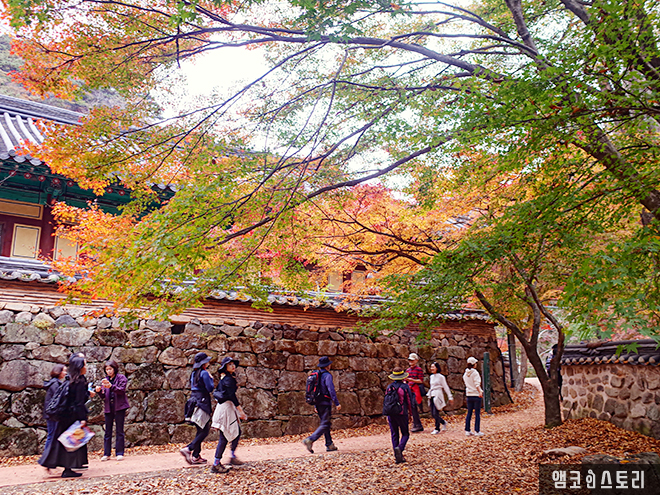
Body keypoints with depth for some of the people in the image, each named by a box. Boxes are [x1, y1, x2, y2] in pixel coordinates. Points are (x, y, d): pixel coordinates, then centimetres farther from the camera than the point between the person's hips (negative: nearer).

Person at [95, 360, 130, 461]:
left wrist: (111, 386, -28)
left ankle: (120, 453, 4)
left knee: (119, 431, 0)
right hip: (108, 408, 4)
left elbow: (122, 390, -14)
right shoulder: (105, 380, 14)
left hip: (119, 407, -4)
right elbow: (103, 396, 11)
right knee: (108, 431, 5)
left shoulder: (121, 378, 0)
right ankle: (106, 454, 11)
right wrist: (99, 391, -10)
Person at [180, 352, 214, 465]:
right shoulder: (204, 373, -11)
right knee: (205, 431, -4)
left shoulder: (194, 373, 14)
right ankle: (188, 449, -14)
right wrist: (211, 378, 4)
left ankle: (196, 456, 11)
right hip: (202, 402, -9)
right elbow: (210, 388, -12)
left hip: (193, 401, 9)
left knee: (200, 431, 12)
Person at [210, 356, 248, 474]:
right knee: (224, 437, -5)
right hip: (226, 408, -10)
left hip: (228, 407, 10)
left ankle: (233, 457, 26)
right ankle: (216, 464, -1)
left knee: (237, 432, 17)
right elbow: (232, 396, -21)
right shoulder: (228, 379, -15)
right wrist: (241, 411, -19)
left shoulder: (224, 378, 14)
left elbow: (216, 393, 17)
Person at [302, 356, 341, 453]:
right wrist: (337, 403, -16)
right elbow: (331, 390, -19)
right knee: (324, 425, -7)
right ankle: (310, 440, -19)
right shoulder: (327, 375, -12)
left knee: (325, 423, 15)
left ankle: (329, 445, 17)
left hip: (318, 403, 8)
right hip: (325, 403, -8)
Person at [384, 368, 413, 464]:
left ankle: (397, 457, 9)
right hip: (402, 413, -4)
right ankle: (400, 448, -20)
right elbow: (409, 401, -4)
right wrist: (410, 412, 9)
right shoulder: (405, 386, -5)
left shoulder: (389, 387, 7)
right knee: (405, 433, 7)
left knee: (394, 435, 10)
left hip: (391, 413, 4)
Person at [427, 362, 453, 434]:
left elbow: (446, 387, -2)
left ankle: (437, 429, 5)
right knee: (433, 414, 6)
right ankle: (443, 422, 28)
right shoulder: (431, 377, 14)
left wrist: (450, 397, -1)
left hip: (438, 396, -7)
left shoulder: (440, 377, -6)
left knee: (435, 413, -9)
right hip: (432, 396, 7)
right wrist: (428, 394, 21)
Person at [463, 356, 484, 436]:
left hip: (469, 395, 6)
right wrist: (480, 392, -27)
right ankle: (477, 431, 0)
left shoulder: (465, 374, 9)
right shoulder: (475, 373, -10)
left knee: (469, 413, 10)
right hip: (476, 395, -6)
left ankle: (467, 431, 11)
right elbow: (477, 384, -19)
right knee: (477, 413, 0)